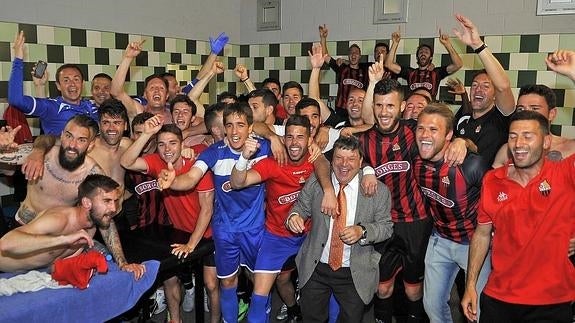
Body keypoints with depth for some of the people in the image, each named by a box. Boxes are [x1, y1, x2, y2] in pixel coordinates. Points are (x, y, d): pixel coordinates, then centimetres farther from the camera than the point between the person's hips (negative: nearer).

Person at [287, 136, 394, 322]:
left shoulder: (378, 191, -9)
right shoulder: (315, 182, -6)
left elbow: (386, 227, -5)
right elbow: (303, 206, 3)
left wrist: (362, 231, -23)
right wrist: (295, 216, -20)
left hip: (355, 275, -1)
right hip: (315, 269, 2)